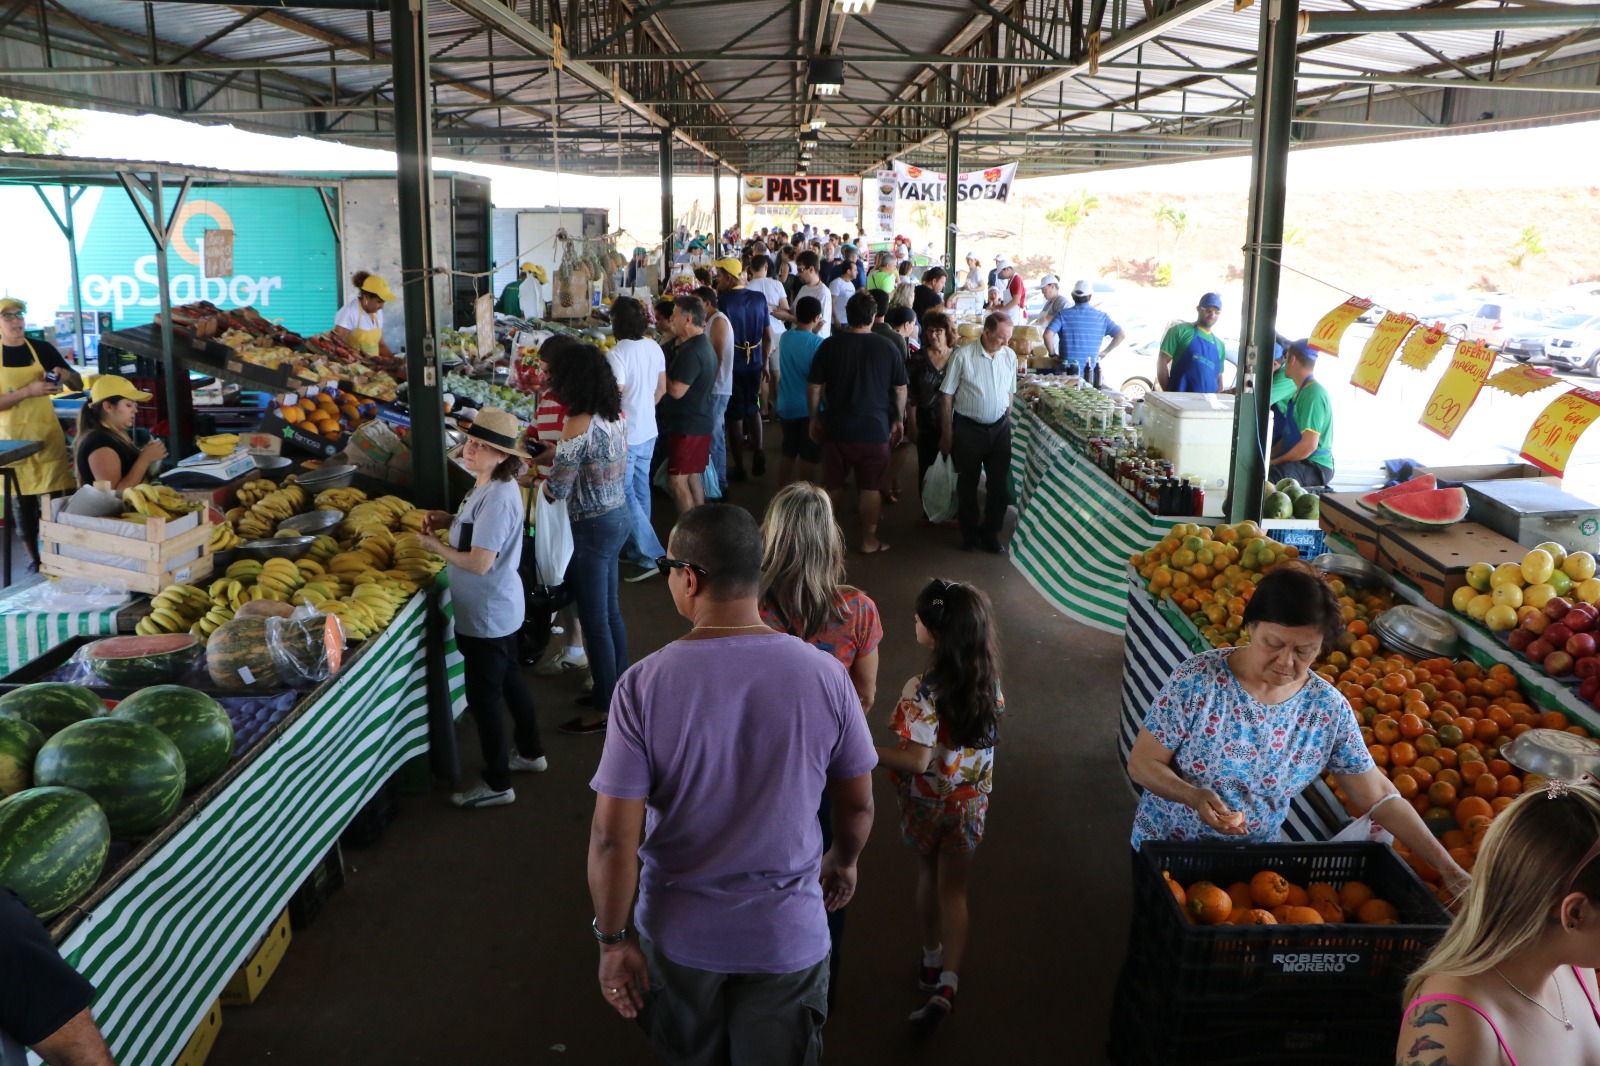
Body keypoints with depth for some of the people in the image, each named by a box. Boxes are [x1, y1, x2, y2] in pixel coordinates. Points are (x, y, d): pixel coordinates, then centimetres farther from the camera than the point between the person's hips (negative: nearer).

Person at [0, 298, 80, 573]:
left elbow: (78, 385, 10)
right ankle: (33, 559, 17)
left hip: (47, 435, 0)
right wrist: (28, 391, -22)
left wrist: (66, 375, -12)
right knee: (23, 502, 7)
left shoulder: (43, 349, 5)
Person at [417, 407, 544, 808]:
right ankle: (530, 753, 44)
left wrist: (436, 545, -15)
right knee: (509, 679, 25)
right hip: (502, 609, 10)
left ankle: (497, 784, 18)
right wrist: (451, 521, 2)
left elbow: (479, 563, -30)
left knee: (483, 697, 3)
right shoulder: (490, 487, 2)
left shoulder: (496, 499, -28)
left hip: (486, 617, -10)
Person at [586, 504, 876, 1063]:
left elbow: (613, 837, -18)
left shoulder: (644, 685, -21)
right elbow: (858, 805, -3)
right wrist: (843, 861, 17)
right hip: (788, 936, 0)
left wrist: (613, 940, -3)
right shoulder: (823, 675, -17)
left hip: (680, 934, 0)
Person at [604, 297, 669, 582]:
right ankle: (636, 546, 33)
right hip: (648, 432, 8)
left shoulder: (616, 355, -22)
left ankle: (650, 556, -3)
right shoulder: (654, 348, 1)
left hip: (625, 435, -8)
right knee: (640, 489, 19)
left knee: (625, 495, 0)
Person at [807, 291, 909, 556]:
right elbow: (901, 389, 1)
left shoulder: (830, 345, -7)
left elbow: (814, 387, -3)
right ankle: (869, 540, 15)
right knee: (871, 487, 9)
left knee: (832, 485, 16)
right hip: (876, 428, -1)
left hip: (837, 427, 1)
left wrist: (815, 418, 9)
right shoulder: (887, 348, -6)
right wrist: (898, 419, 14)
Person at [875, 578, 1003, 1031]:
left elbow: (917, 761, -28)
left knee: (928, 876, 22)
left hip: (927, 802, -3)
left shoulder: (922, 691, -28)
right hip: (971, 801, 3)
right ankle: (947, 983, 0)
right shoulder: (989, 679, -11)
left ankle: (932, 962, 39)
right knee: (954, 891, 12)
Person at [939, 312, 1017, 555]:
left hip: (1000, 428, 4)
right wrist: (947, 434, -7)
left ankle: (990, 533, 24)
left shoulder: (1009, 356, 0)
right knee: (968, 483, 10)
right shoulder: (962, 356, -13)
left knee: (1000, 483, 8)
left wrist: (1007, 422, 11)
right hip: (968, 428, -4)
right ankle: (969, 534, 26)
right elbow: (947, 397, -8)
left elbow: (1009, 393, 12)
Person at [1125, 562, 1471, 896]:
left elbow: (1378, 797, -3)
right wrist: (1195, 797, -35)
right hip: (1165, 851, -2)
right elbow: (1141, 762, -17)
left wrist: (1447, 868, -9)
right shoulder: (1198, 679, -21)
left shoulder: (1329, 709, -10)